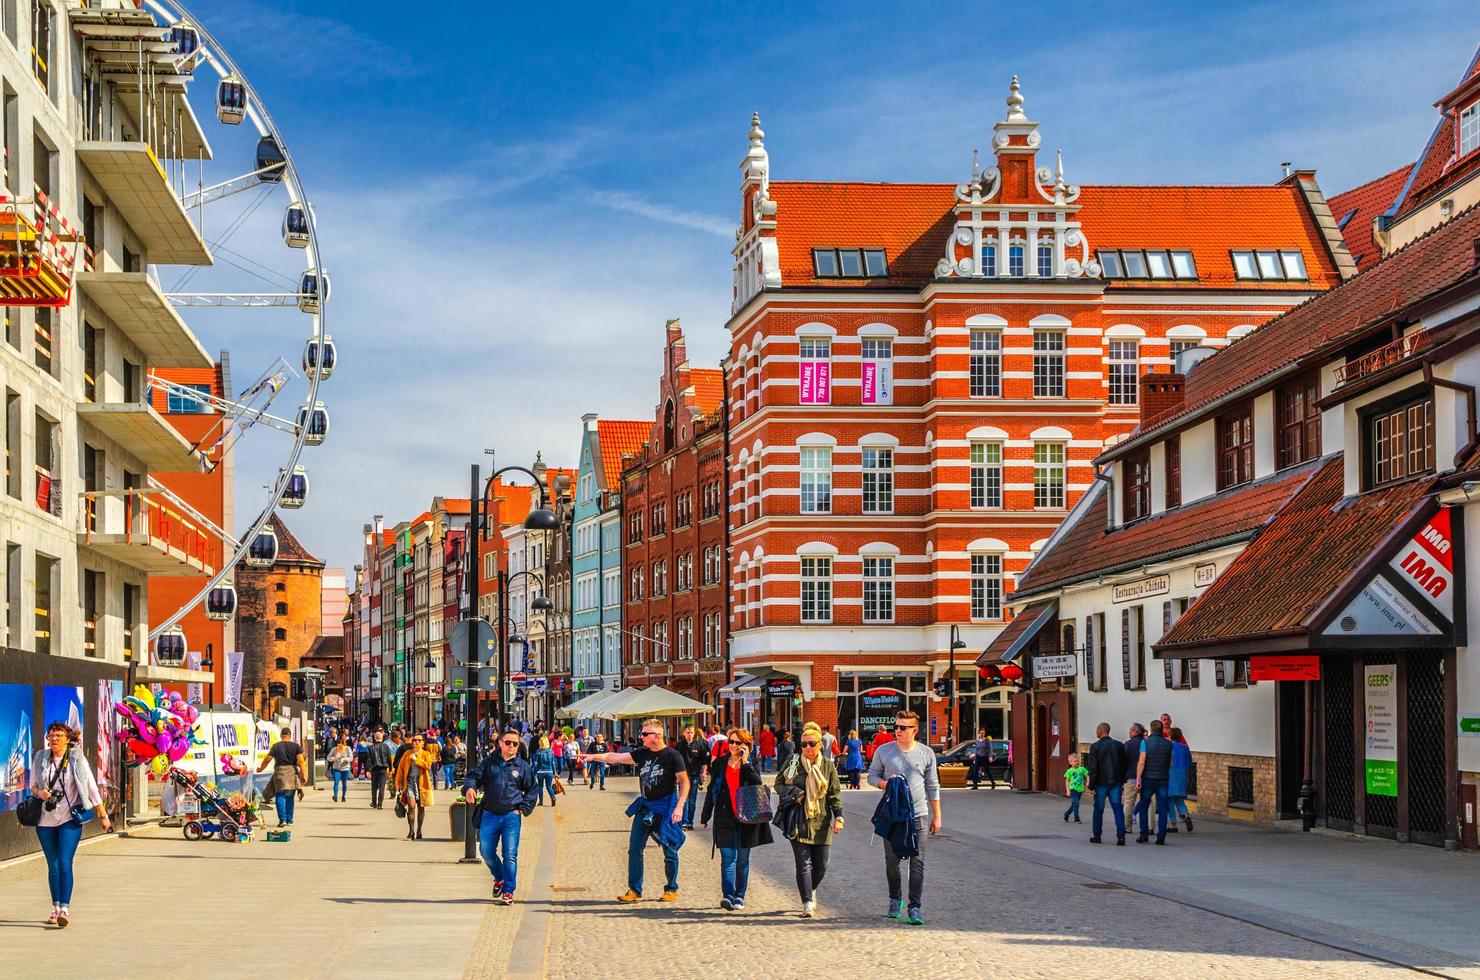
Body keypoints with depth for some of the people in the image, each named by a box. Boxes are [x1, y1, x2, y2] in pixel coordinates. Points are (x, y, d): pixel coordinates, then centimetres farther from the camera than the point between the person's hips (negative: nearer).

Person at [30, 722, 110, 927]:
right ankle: (56, 908, 19)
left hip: (70, 819, -3)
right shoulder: (40, 758, 5)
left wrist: (103, 815, 2)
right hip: (46, 820, 3)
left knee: (65, 863, -14)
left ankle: (65, 909, -18)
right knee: (53, 866, 8)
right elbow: (32, 785, 15)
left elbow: (91, 787, 1)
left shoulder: (77, 759, -2)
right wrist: (39, 792, -9)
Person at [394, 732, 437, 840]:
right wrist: (398, 782, 8)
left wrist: (416, 759, -8)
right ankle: (411, 831, -14)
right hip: (409, 782, 0)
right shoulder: (407, 753, 12)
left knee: (421, 807, 8)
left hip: (421, 783, 0)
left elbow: (428, 765, -11)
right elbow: (400, 768, 13)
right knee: (411, 805, -15)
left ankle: (419, 831, 20)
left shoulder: (426, 754, 8)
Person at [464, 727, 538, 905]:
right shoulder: (489, 762, 7)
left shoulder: (523, 767, 5)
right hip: (489, 815, 2)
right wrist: (469, 787, -21)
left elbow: (531, 791, 11)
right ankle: (499, 878, 32)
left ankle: (508, 891, 1)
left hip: (511, 816, -2)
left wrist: (523, 809, -1)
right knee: (486, 851, 4)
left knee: (510, 855, -5)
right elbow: (474, 775, 1)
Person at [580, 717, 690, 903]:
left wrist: (679, 807, -19)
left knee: (669, 850, 2)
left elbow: (684, 782, -10)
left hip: (666, 807, -6)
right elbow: (616, 757, 6)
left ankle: (672, 890, 17)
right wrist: (593, 756, -5)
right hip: (645, 807, 6)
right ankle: (634, 891, 8)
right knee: (634, 848, 2)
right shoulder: (642, 754, 7)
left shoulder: (672, 755, -9)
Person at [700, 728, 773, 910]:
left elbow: (757, 785, -15)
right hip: (725, 818, 0)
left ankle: (739, 897, 15)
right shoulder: (719, 764, 6)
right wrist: (705, 817, 11)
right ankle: (728, 895, -19)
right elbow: (711, 791, 11)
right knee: (728, 857, -10)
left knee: (743, 859, 7)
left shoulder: (751, 765, 4)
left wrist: (746, 763, -15)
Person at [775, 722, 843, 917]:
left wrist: (838, 816, -4)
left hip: (821, 822, 1)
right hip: (798, 822, -1)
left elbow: (835, 794, 6)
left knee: (821, 865, 5)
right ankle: (808, 903, -7)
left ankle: (811, 890, 34)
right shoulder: (793, 763, 2)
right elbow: (778, 783, 13)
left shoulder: (828, 766, 4)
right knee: (803, 863, -7)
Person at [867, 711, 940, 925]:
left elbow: (933, 786, 9)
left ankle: (914, 908, -6)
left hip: (918, 814, -1)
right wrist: (885, 784, -13)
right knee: (892, 861, 7)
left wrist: (937, 816, 8)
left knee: (917, 862, -7)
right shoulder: (883, 751, 3)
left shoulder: (926, 753, 4)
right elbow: (872, 775, 10)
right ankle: (895, 899, 28)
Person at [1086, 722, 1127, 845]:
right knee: (1118, 808, 2)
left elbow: (1092, 767, -10)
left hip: (1101, 783, -3)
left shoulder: (1095, 747, -9)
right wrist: (1122, 779, 15)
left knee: (1098, 809, 9)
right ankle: (1121, 835, -8)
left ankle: (1096, 835, 15)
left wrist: (1091, 785, -6)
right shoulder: (1119, 745, 4)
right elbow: (1124, 764, 8)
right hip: (1116, 782, 3)